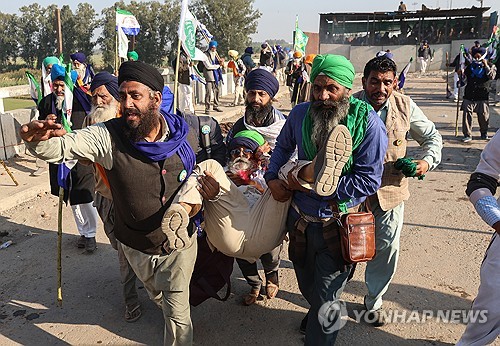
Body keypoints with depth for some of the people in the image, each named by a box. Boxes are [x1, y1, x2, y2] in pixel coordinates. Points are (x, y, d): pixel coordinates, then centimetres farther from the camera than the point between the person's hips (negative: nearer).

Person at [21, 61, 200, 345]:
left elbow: (197, 173, 7)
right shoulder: (109, 136, -19)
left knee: (178, 314, 10)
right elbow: (62, 146, -32)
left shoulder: (184, 135, -14)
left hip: (180, 241, -1)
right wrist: (39, 139, -50)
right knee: (157, 295, 31)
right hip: (137, 247, 2)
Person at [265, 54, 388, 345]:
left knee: (325, 302, 5)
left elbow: (369, 180, -20)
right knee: (307, 286, 28)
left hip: (337, 225, -5)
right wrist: (272, 178, 0)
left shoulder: (368, 123, -17)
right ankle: (317, 313, 60)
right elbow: (283, 147, 16)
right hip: (299, 219, 5)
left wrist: (313, 185, -21)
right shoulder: (300, 114, -5)